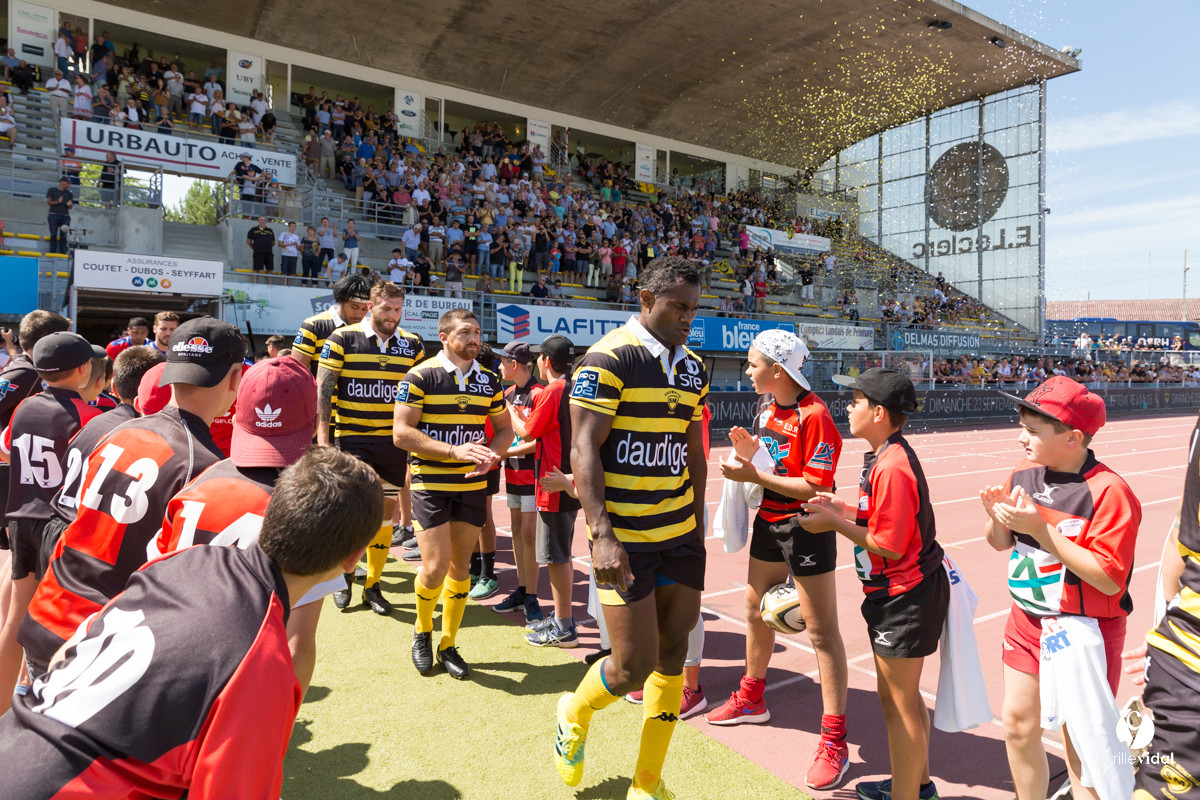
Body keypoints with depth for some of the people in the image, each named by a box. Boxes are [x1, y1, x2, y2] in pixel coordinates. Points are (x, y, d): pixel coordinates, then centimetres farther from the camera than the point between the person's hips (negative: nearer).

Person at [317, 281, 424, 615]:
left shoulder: (412, 344, 5)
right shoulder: (343, 339, -4)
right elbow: (322, 390, -3)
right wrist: (323, 439, -7)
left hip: (394, 440, 3)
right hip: (351, 439, -3)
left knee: (385, 511, 8)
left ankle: (373, 586, 23)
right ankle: (345, 575, 24)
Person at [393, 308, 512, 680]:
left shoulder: (488, 380, 6)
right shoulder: (420, 377, -8)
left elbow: (504, 428, 15)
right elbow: (401, 432, -13)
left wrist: (491, 457, -7)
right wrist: (454, 450, -22)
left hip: (472, 485, 4)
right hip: (430, 484, -4)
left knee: (461, 567, 10)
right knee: (435, 567, -8)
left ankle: (448, 645, 27)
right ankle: (422, 631, 23)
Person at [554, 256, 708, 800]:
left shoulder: (692, 368, 10)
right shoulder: (608, 358, -11)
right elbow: (583, 451, -15)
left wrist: (698, 527, 16)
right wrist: (601, 534, -23)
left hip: (680, 535, 7)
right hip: (624, 539, -6)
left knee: (673, 656, 11)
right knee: (635, 665, -3)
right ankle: (575, 713, 32)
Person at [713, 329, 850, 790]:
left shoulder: (814, 415, -21)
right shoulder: (767, 406, 5)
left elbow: (814, 487, -25)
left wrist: (754, 475, -25)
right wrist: (748, 453, -7)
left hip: (806, 529, -9)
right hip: (769, 522, 9)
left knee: (821, 631, 0)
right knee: (756, 611, 21)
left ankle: (834, 740, 11)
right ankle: (751, 700, 42)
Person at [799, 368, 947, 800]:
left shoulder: (892, 467, -25)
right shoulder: (886, 457, 7)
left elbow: (889, 545, -25)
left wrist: (834, 523, -17)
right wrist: (842, 508, 2)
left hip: (904, 598, -11)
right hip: (902, 592, 11)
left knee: (898, 703, 4)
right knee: (904, 697, 24)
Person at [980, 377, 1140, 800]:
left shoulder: (1108, 491, -19)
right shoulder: (1024, 475, 1)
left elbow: (1109, 579, -23)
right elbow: (1001, 543, 10)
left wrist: (1040, 529, -27)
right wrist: (997, 516, -12)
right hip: (1026, 623, 6)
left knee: (1080, 741, 6)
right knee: (1017, 724, 16)